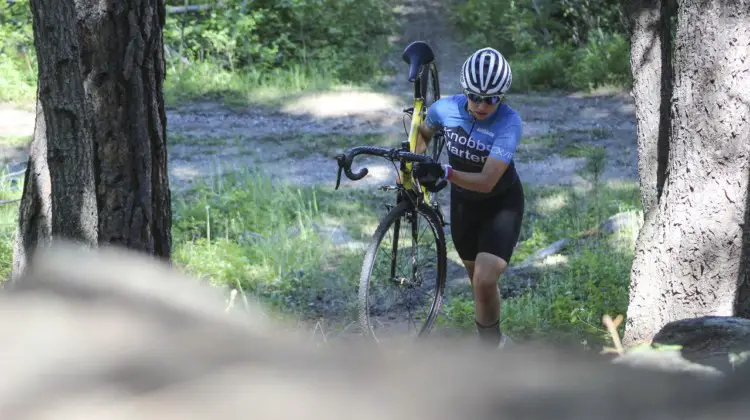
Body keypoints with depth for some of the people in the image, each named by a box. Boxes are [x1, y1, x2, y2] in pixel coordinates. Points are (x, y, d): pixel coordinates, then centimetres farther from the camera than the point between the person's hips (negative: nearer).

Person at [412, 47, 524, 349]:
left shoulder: (509, 122, -29)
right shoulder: (445, 109, -17)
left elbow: (487, 181, -37)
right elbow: (423, 132, 10)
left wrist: (446, 173, -50)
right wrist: (419, 166, -5)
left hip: (501, 203, -4)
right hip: (463, 202, 4)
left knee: (485, 281, -20)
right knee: (477, 280, 16)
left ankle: (490, 344, 0)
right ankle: (494, 341, 37)